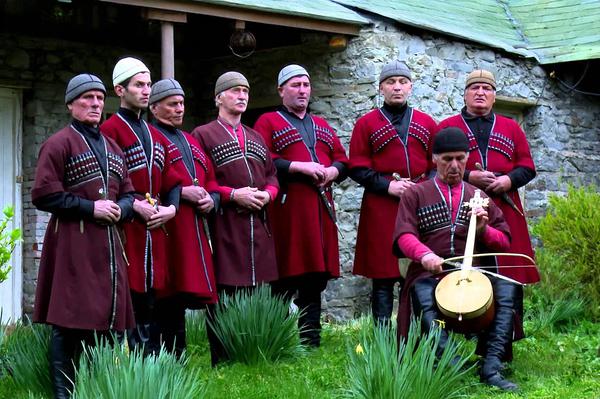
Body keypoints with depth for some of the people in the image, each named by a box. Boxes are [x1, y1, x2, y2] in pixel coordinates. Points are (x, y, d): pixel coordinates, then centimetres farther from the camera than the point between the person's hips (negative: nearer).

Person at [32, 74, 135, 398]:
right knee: (68, 323, -6)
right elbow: (44, 195, -11)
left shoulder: (113, 148, 18)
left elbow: (128, 194, 21)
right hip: (72, 244, -7)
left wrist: (120, 209, -2)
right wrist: (90, 208, -15)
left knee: (105, 318, 8)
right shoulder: (58, 144, -4)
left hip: (108, 243, 7)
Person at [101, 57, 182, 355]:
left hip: (154, 228, 8)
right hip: (125, 227, -7)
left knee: (148, 298, 12)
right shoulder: (110, 130, -7)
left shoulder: (156, 136, 19)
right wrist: (134, 204, -19)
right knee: (126, 299, -7)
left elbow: (171, 179, 16)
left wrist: (171, 208, -1)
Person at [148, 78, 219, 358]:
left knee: (182, 295, 10)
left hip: (194, 230, 7)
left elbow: (210, 181, 24)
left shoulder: (191, 142, 23)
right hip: (167, 229, -7)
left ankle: (177, 358, 16)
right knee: (169, 301, -8)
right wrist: (181, 192, -17)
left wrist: (211, 199, 3)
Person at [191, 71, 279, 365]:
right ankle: (222, 362, 0)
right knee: (223, 294, -6)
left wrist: (267, 193, -2)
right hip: (223, 227, -6)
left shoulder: (256, 137, 22)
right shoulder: (203, 135, 2)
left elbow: (272, 175, 20)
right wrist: (233, 194, -15)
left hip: (258, 227, 6)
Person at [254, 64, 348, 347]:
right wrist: (300, 167, -17)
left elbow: (342, 160, 21)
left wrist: (333, 171, -2)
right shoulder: (268, 123, 3)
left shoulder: (322, 126, 23)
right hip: (287, 208, -6)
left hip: (321, 207, 6)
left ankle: (311, 340, 14)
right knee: (286, 279, -7)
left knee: (316, 276, 8)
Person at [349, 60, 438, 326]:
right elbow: (357, 169, 1)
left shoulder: (427, 123, 15)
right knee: (383, 277, -2)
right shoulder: (366, 124, 7)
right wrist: (387, 186, -12)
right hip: (381, 210, -2)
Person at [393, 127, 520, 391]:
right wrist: (425, 254, -24)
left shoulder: (479, 197, 22)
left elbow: (504, 242, 21)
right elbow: (404, 236, -1)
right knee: (423, 297, -36)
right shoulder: (416, 195, 13)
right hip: (430, 274, -2)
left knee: (507, 288, -28)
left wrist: (483, 230, -3)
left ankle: (491, 367, -32)